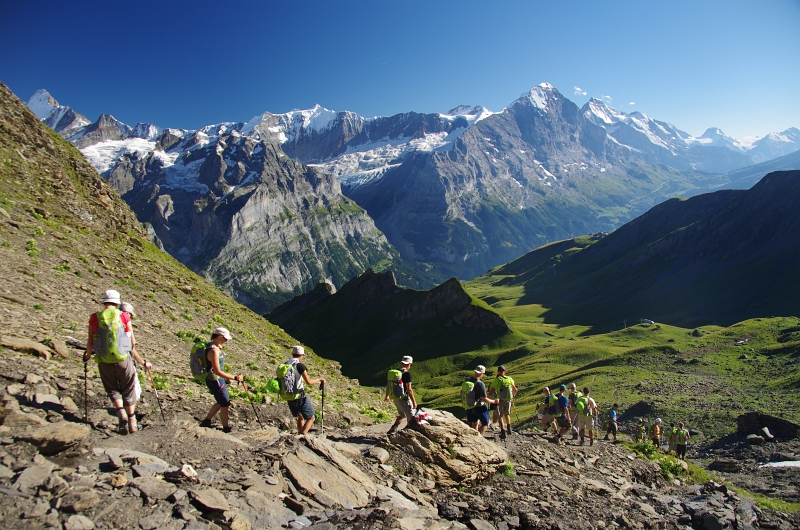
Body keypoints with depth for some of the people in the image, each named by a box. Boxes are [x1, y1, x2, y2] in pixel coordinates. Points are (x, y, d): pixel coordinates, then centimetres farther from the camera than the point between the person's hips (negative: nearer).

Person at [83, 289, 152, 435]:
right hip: (123, 359, -1)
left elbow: (90, 342, 3)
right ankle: (132, 423, 16)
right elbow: (132, 342, 0)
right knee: (128, 390, 13)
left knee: (112, 389, 18)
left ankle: (120, 412, -8)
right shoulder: (124, 317, 0)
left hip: (104, 361, 1)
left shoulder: (95, 318, 2)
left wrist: (87, 356, 24)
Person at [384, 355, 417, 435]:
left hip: (394, 398, 8)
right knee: (411, 417, 8)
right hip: (403, 399, -8)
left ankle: (393, 429, 20)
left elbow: (388, 385, 13)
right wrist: (414, 401, -13)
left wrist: (386, 396, 28)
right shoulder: (407, 373, -18)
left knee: (401, 414, 27)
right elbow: (409, 389, -20)